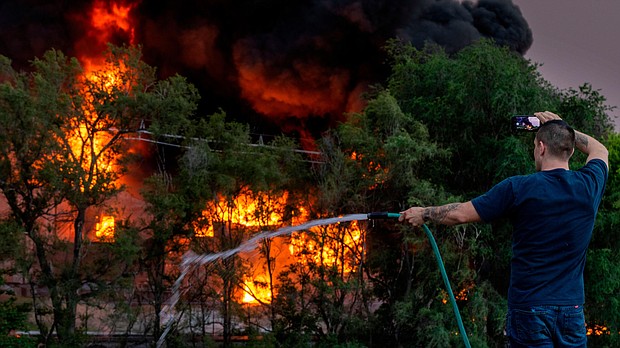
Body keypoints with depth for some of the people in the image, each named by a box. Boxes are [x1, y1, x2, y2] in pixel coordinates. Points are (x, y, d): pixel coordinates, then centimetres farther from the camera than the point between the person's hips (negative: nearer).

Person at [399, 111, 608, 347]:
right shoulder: (589, 185, 0)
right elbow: (600, 151, 26)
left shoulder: (519, 188, -10)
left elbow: (461, 214, -2)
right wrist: (561, 127, 30)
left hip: (529, 308, -3)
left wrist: (423, 214, 14)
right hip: (572, 309, 3)